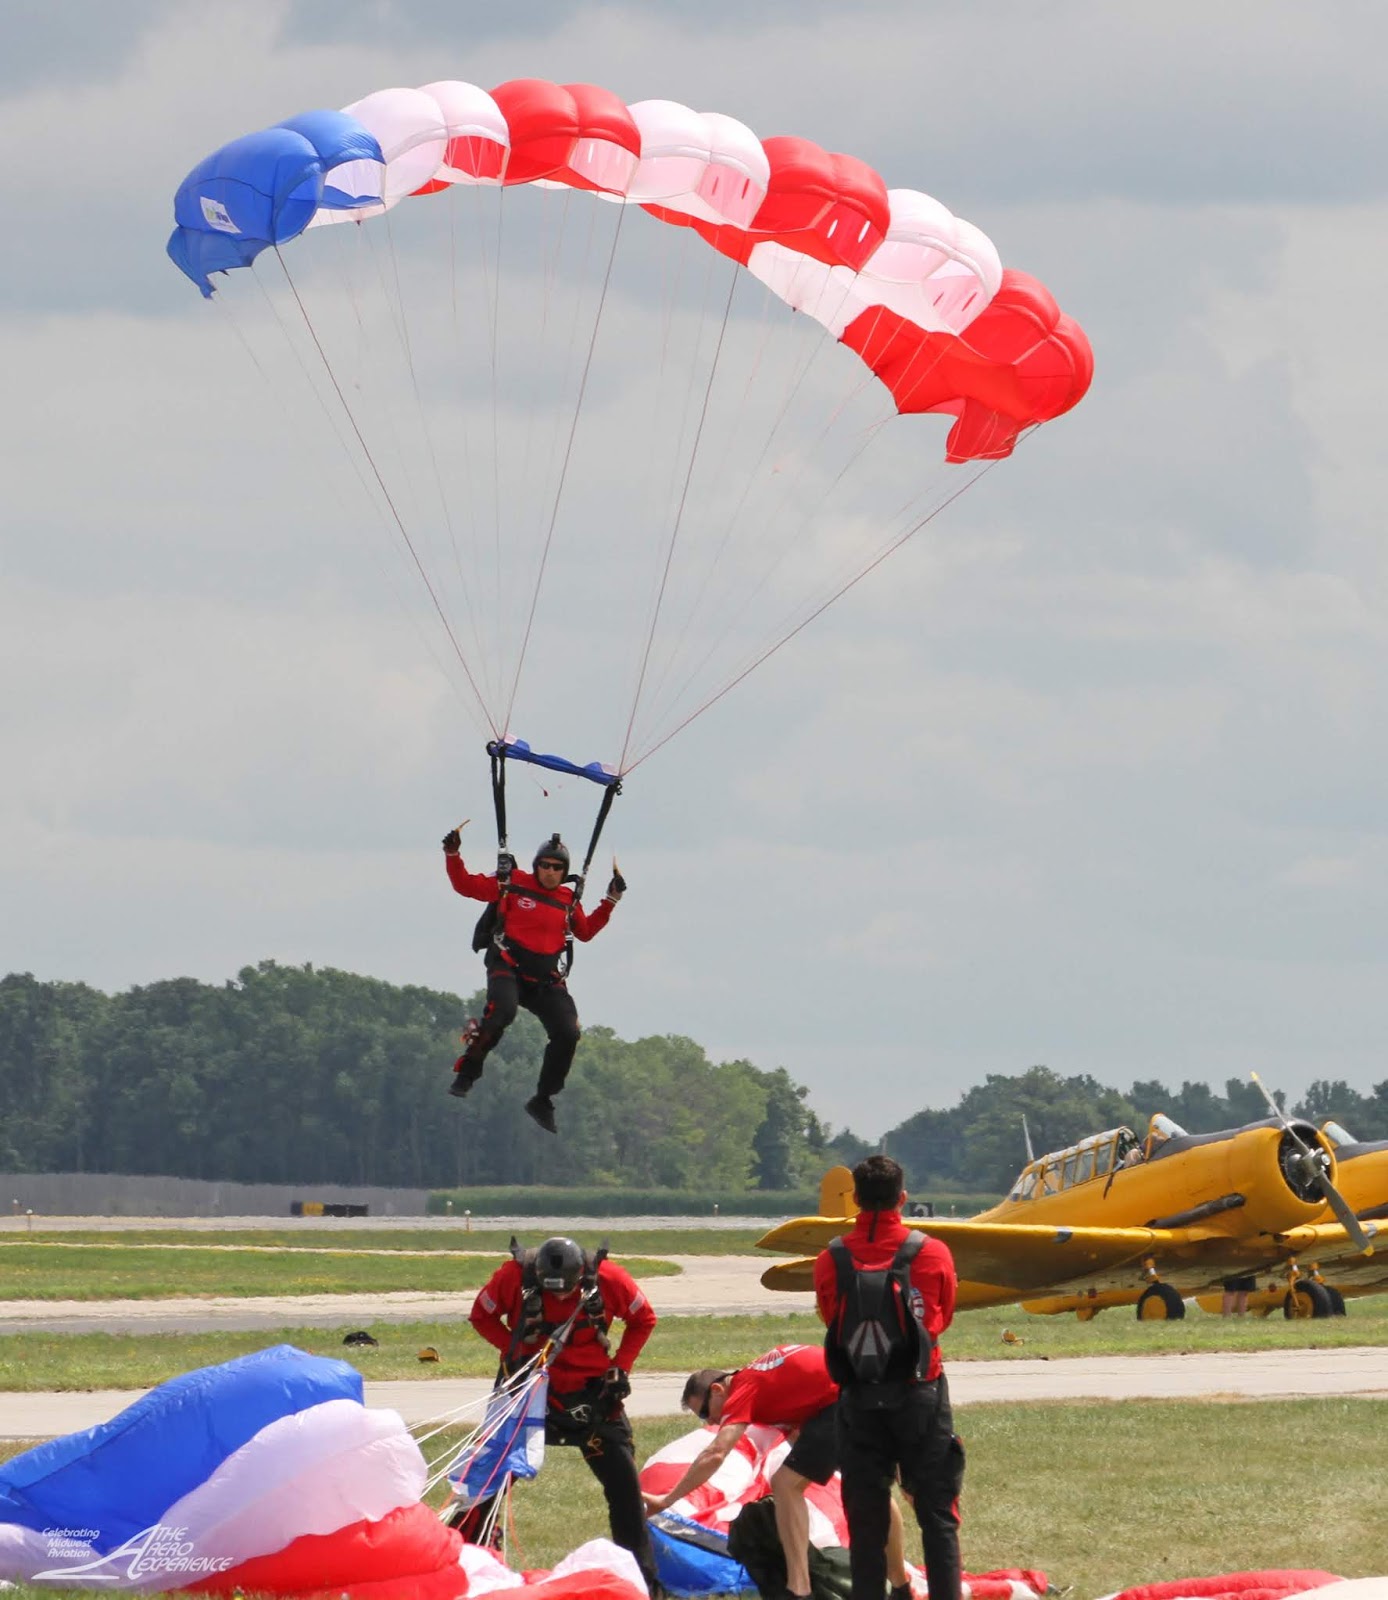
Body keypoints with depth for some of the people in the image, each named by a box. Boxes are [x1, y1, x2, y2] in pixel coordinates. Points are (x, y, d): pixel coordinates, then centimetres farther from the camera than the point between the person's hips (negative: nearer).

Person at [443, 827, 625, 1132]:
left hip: (546, 979, 4)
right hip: (508, 966, -4)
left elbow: (586, 931, 30)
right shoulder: (512, 883, 2)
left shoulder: (569, 901, 14)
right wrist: (453, 856, -7)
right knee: (501, 1011, -35)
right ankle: (466, 1072, -18)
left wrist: (611, 900, 22)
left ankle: (542, 1100, 8)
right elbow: (465, 885, 5)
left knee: (567, 1034, -9)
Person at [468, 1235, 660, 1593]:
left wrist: (620, 1367, -5)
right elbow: (481, 1316, 0)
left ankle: (644, 1576, 7)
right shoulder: (515, 1276, -19)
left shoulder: (608, 1279, -17)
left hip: (590, 1393, 0)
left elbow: (643, 1320, 3)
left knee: (623, 1482, -3)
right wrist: (514, 1351, -13)